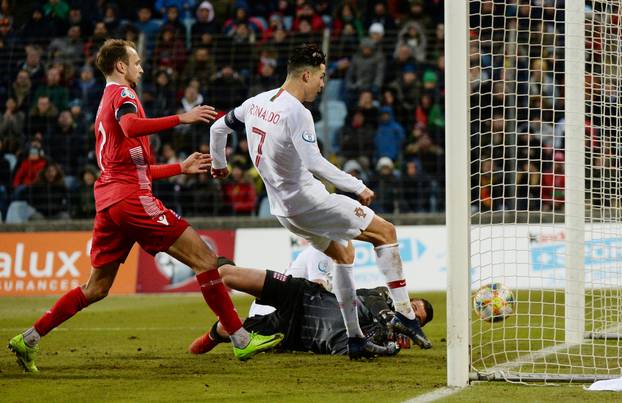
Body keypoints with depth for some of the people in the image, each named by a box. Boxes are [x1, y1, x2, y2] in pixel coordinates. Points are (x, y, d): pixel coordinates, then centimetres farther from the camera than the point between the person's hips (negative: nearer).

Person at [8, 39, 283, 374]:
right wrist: (181, 118, -26)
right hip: (131, 196, -10)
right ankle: (241, 339, -12)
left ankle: (28, 339, 9)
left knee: (96, 288, 13)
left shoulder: (107, 102, 28)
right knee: (204, 258, -9)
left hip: (108, 201, 10)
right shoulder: (122, 94, -1)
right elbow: (130, 127, -26)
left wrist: (182, 168, 31)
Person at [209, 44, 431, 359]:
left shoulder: (257, 103, 6)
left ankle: (354, 338, 22)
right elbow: (314, 163, -31)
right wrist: (358, 187, -27)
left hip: (283, 208, 9)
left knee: (342, 253, 24)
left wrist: (218, 164, 38)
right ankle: (404, 314, -8)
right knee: (385, 232, -1)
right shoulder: (296, 112, -20)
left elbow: (218, 128, 20)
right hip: (307, 200, -9)